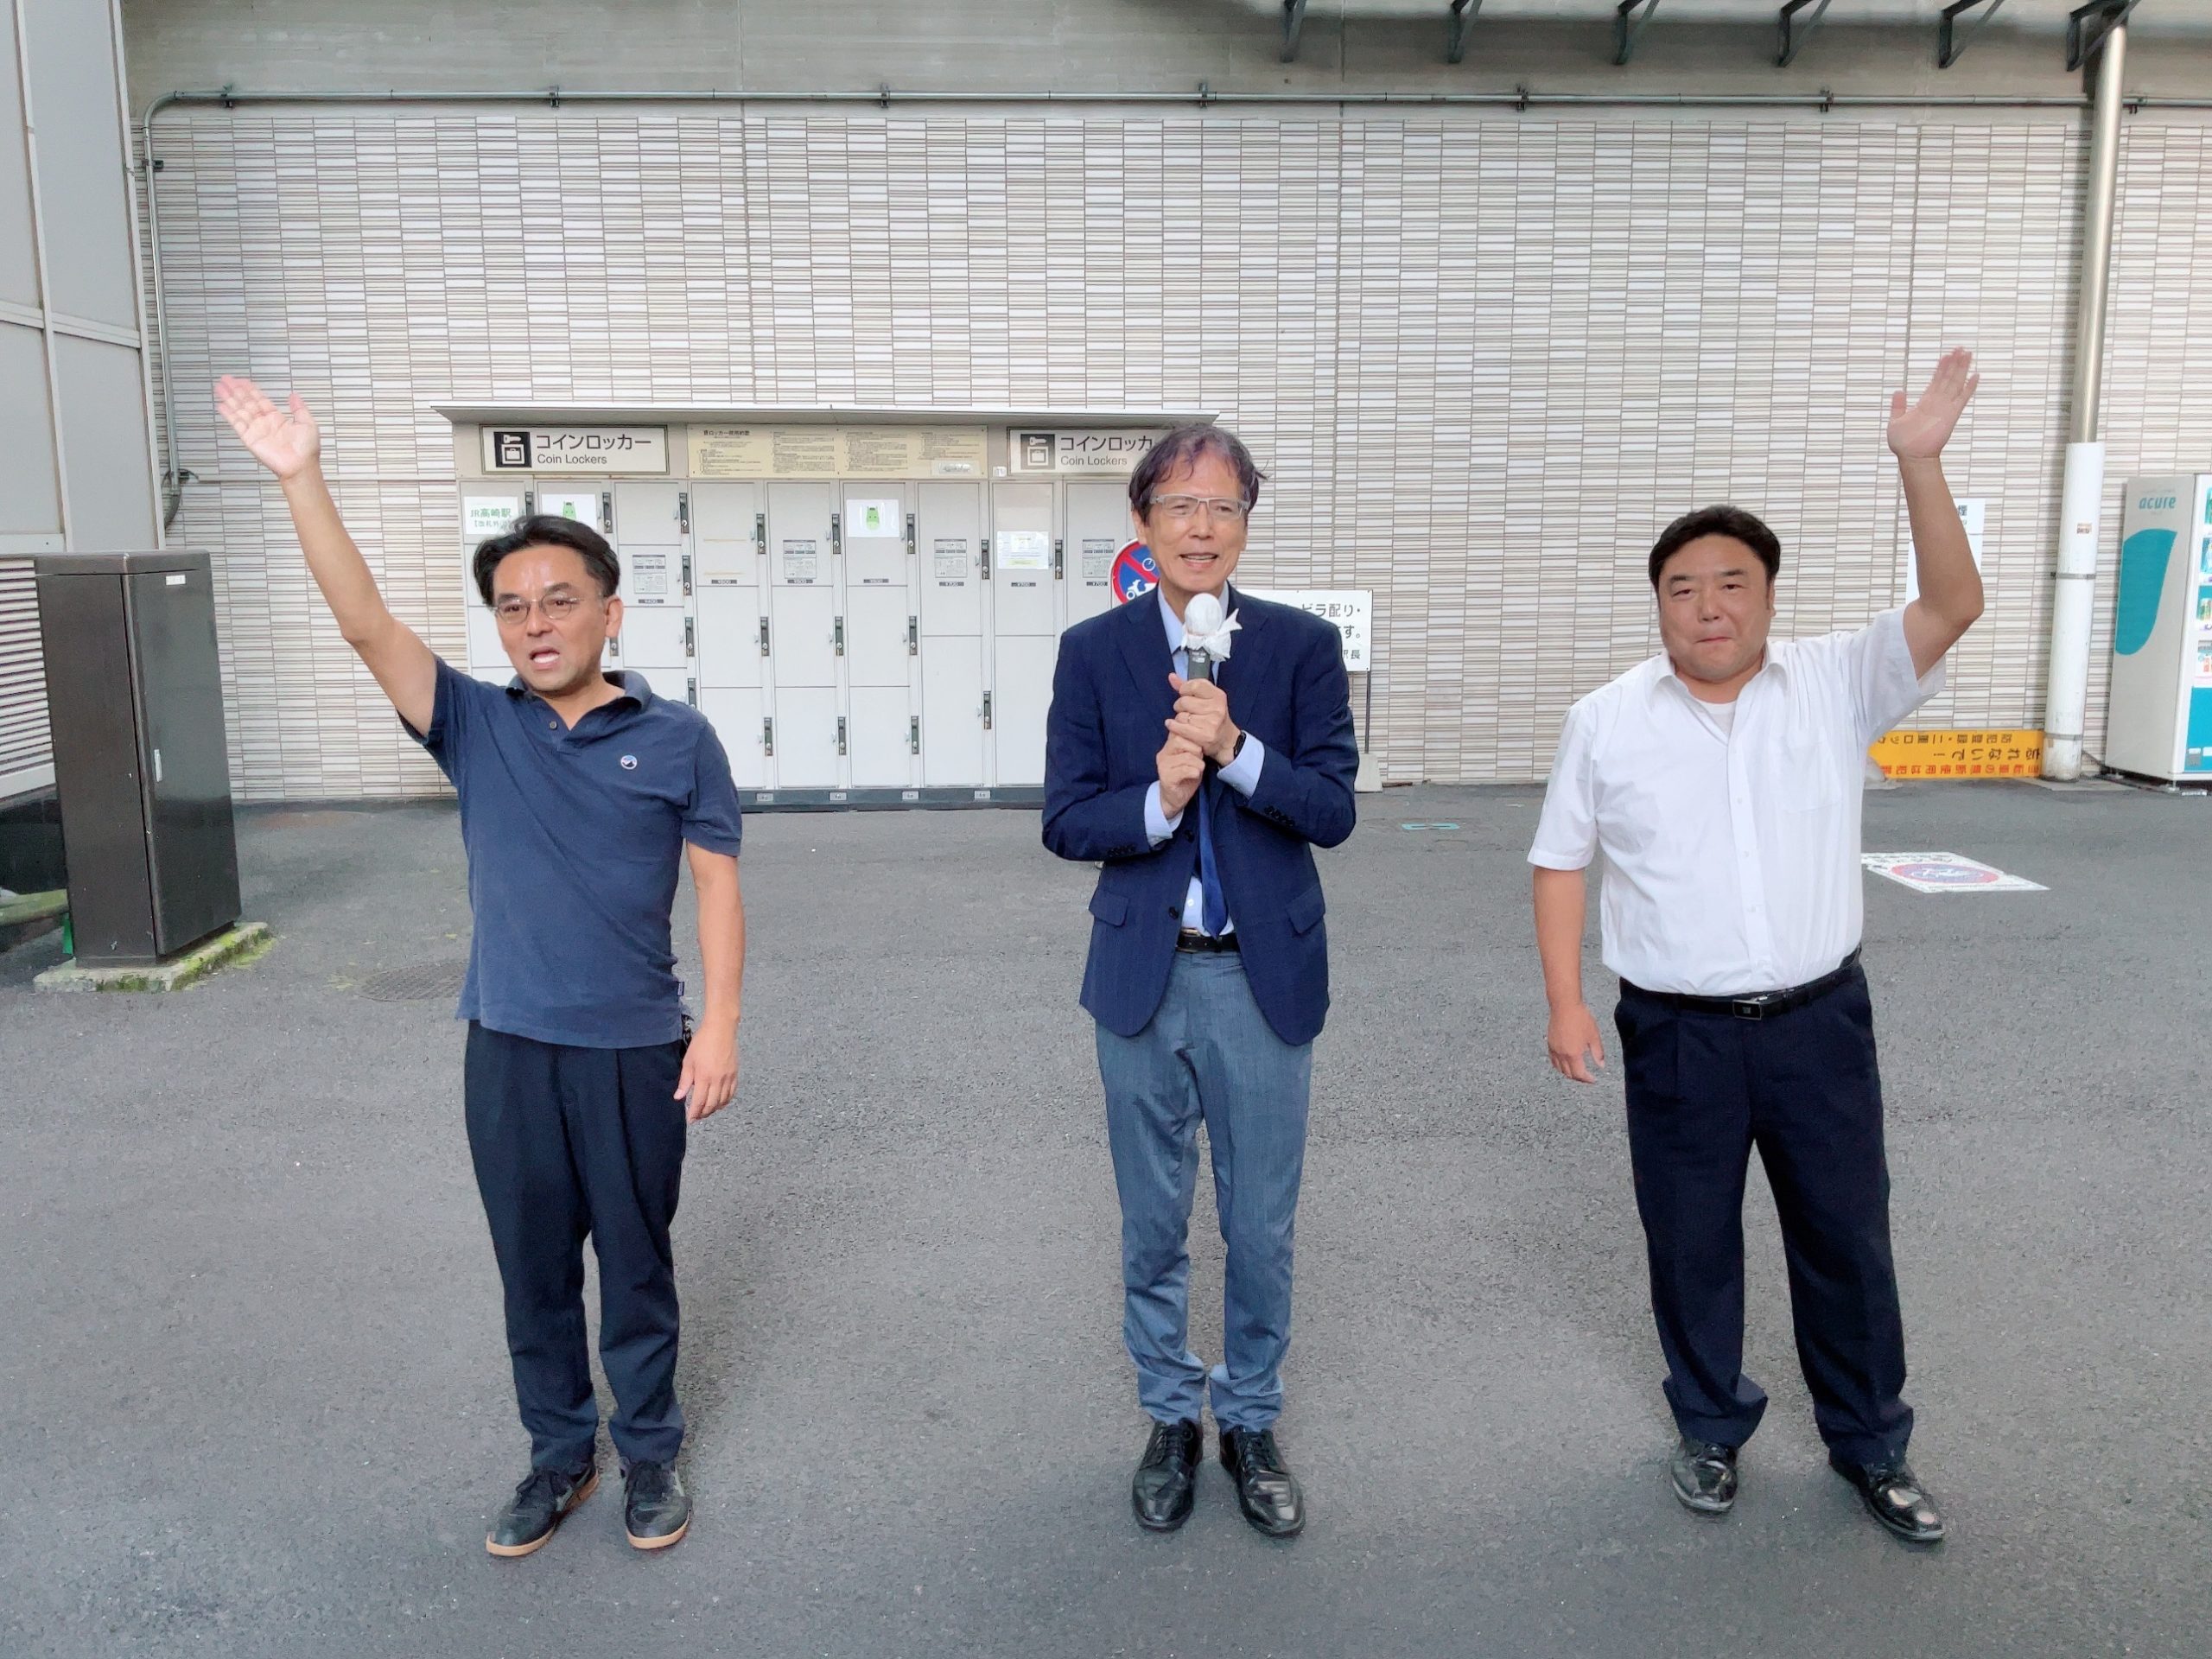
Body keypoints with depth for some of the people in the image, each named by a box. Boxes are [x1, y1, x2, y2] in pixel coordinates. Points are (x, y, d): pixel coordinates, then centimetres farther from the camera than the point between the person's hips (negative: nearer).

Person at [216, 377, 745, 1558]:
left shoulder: (676, 739, -5)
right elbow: (367, 624, -10)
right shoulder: (476, 728, 0)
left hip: (636, 1049, -2)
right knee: (532, 1266, 15)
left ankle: (649, 1452, 32)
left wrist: (720, 1025, -11)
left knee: (636, 1260, 12)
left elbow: (717, 886, -4)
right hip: (508, 1048, 2)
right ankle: (559, 1453, 34)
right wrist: (301, 480, -20)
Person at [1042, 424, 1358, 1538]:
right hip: (1143, 975, 1)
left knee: (1262, 1228, 12)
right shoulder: (1093, 651, -1)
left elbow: (1333, 810, -9)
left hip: (1265, 977, 0)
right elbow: (1065, 820, -4)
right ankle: (1172, 1420, 36)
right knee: (1152, 1226, 15)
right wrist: (1158, 802, -22)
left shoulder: (1303, 646, -2)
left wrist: (1234, 748, -24)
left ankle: (1250, 1424, 34)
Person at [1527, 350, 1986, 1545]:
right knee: (1691, 1244, 13)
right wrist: (1564, 1002, -6)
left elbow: (1952, 608, -14)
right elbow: (1559, 862, 1)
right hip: (1678, 1032, 0)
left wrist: (1920, 461, -24)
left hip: (1819, 1018, 1)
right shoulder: (1607, 720, -3)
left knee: (1846, 1236, 14)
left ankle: (1870, 1443, 35)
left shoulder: (1836, 687, -2)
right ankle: (1711, 1428, 36)